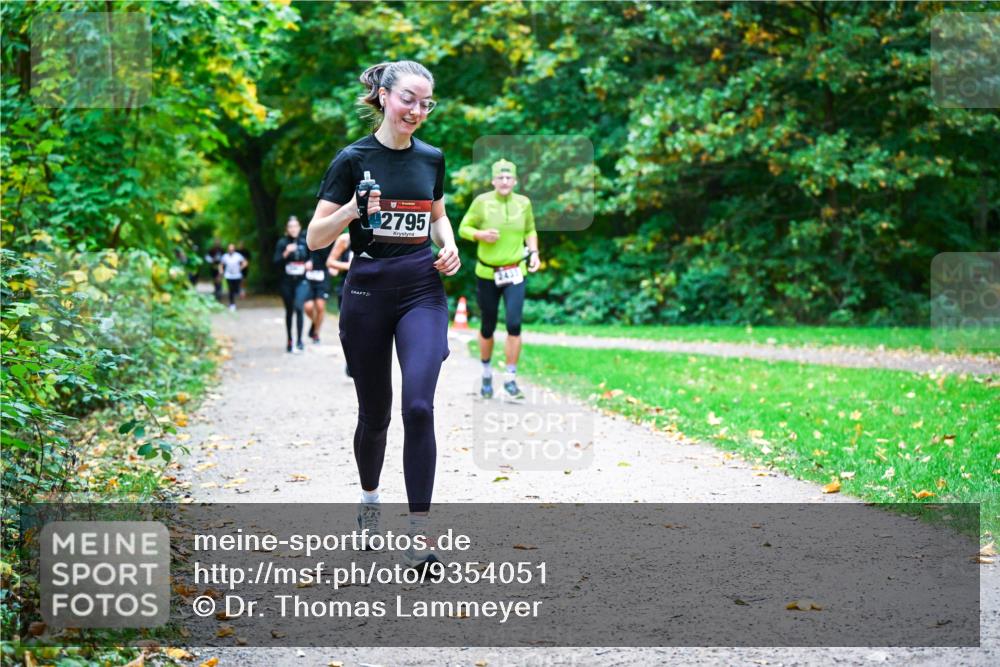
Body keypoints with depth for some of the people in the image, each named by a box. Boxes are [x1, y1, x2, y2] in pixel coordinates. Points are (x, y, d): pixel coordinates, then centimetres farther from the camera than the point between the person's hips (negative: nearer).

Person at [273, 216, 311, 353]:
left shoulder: (305, 242, 2)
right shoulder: (282, 243, -1)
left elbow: (310, 257, 17)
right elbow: (276, 263, -6)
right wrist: (286, 253, -21)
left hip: (302, 281, -1)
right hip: (287, 282, 1)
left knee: (298, 307, -20)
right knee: (289, 311, 10)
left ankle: (299, 341, -15)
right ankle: (289, 341, 23)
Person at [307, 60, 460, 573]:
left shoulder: (431, 159, 7)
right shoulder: (353, 159, -5)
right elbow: (316, 237, -5)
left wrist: (449, 246, 5)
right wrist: (354, 210, -23)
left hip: (422, 290, 2)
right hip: (368, 292, -2)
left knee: (419, 405, -15)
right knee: (374, 410, 8)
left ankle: (418, 532, -13)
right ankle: (369, 499, 37)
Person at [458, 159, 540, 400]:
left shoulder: (523, 203, 2)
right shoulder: (482, 202, -6)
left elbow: (530, 230, 17)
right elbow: (464, 228, 1)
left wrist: (534, 252, 2)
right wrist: (481, 234, -18)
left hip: (515, 273, 1)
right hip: (487, 273, -1)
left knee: (514, 324, -14)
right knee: (487, 328, 9)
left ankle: (511, 378, -4)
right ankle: (486, 373, 32)